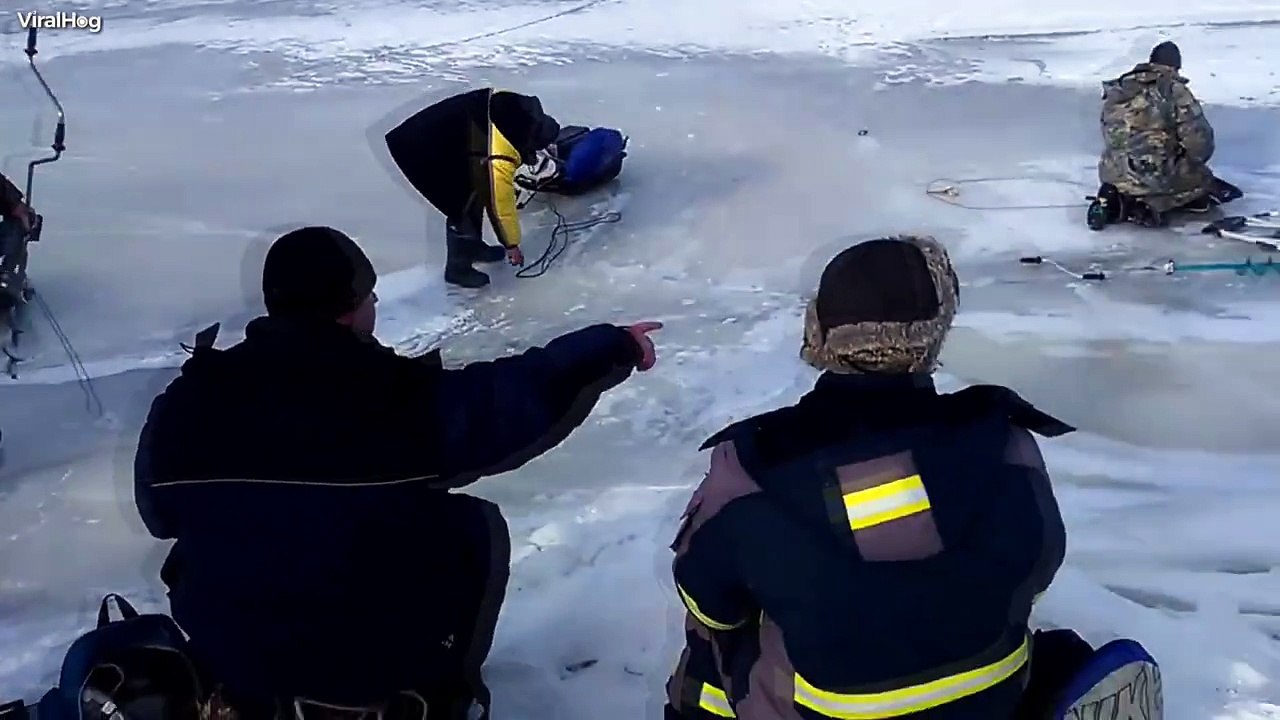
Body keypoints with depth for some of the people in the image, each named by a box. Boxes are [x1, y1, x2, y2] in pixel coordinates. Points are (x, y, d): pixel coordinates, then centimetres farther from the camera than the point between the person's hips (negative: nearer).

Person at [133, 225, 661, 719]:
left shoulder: (188, 400, -13)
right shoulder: (399, 397, -23)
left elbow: (160, 514, 3)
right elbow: (526, 394, -12)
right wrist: (616, 347, 4)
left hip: (226, 653, 4)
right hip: (376, 653, -3)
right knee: (476, 528, 19)